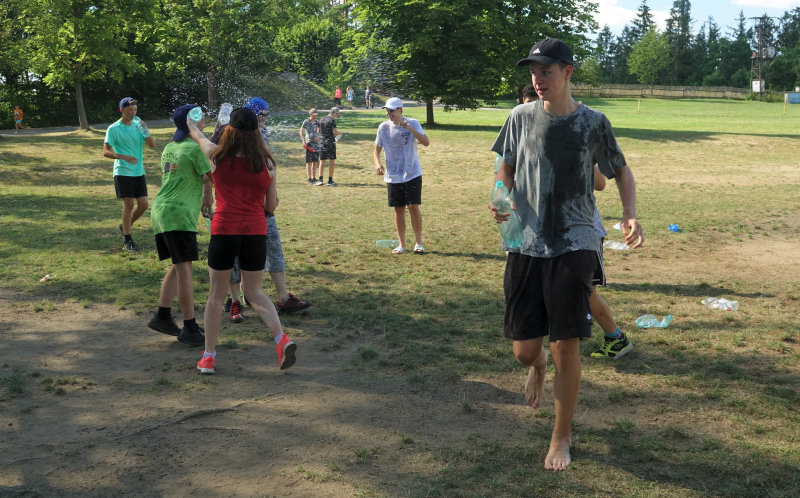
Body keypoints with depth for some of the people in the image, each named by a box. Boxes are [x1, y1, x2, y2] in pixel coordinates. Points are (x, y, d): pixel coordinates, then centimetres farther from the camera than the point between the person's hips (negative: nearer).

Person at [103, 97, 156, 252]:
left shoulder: (138, 124, 8)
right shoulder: (114, 129, -6)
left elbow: (153, 145, 5)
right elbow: (106, 151, -11)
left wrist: (146, 131, -13)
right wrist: (123, 157, -26)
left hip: (138, 172, 5)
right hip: (122, 172, -5)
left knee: (144, 204, 2)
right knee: (129, 204, -6)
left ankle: (125, 226, 27)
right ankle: (127, 241, 4)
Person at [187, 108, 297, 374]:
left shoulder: (217, 157, -2)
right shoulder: (266, 164, 0)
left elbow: (199, 136, 21)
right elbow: (271, 206, 7)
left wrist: (191, 123, 43)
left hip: (224, 232, -1)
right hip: (256, 232, 2)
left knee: (216, 295, 12)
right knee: (254, 292, 16)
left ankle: (208, 357, 18)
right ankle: (281, 338, -6)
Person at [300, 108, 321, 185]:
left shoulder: (317, 122, 9)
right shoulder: (306, 122, -4)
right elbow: (301, 132, -2)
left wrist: (318, 136, -3)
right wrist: (303, 141, -13)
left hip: (316, 143, 5)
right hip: (309, 143, -5)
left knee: (315, 162, 6)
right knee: (309, 162, -6)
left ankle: (313, 178, 14)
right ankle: (309, 179, -6)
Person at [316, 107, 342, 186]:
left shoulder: (321, 120, 10)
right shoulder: (332, 120, -10)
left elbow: (318, 131, 18)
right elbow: (335, 132, -14)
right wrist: (340, 133, 6)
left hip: (322, 142, 5)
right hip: (330, 142, -5)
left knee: (322, 161, 7)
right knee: (331, 162, 1)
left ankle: (320, 179, -5)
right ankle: (330, 181, 2)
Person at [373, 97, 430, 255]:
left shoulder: (413, 123, -6)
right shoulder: (383, 127, 1)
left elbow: (426, 142, -17)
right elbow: (377, 149, 8)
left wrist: (410, 128, -28)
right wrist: (377, 163, -12)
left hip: (412, 174, -2)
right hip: (393, 176, 2)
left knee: (414, 207, -5)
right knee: (399, 209, 6)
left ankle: (419, 243, 7)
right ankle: (401, 244, 16)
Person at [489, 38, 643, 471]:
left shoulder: (592, 123, -3)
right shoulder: (521, 117, 3)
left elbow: (621, 170, 10)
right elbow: (506, 169, 17)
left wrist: (630, 214, -6)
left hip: (574, 248, -2)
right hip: (526, 246, 2)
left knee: (565, 349, -5)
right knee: (523, 349, 5)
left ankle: (561, 438, 16)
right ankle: (537, 367, 45)